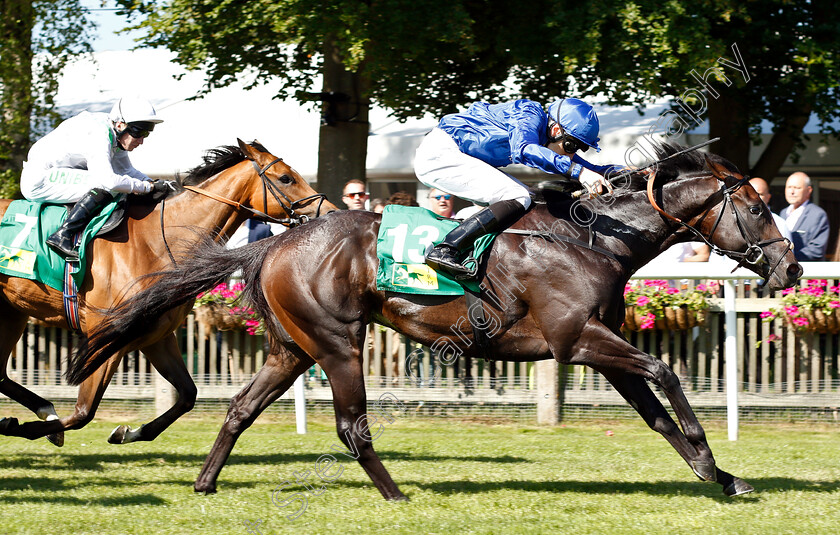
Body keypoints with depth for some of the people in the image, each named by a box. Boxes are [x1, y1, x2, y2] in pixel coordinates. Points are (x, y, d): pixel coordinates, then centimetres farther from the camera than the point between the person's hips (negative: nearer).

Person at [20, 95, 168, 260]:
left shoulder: (114, 136, 4)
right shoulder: (98, 135, -26)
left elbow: (127, 170, 15)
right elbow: (109, 180, -37)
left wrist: (155, 184, -3)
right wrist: (149, 186, -28)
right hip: (39, 180, -10)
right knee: (105, 188, -24)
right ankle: (63, 235, -24)